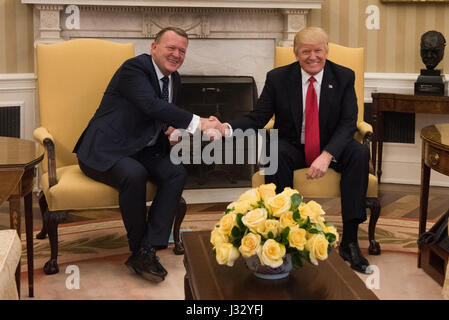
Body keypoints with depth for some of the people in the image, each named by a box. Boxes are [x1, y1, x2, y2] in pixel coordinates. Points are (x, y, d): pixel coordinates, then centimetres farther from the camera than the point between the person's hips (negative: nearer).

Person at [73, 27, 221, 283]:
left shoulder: (174, 79, 13)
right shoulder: (134, 68, -13)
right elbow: (151, 105, -30)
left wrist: (173, 128, -3)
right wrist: (198, 123, -33)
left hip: (141, 151, 8)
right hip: (105, 151, -8)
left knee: (177, 172, -18)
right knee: (134, 174, -36)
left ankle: (147, 250, -19)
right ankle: (138, 248, -15)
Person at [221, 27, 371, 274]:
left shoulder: (343, 77, -4)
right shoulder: (278, 78, -4)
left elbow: (348, 123, -11)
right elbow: (258, 117, -5)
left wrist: (327, 155, -28)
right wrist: (227, 128, -26)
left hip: (331, 147, 1)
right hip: (292, 148, 0)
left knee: (360, 153, -29)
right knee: (274, 153, -34)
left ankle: (349, 240, -26)